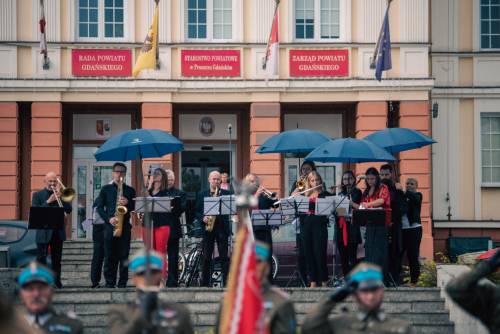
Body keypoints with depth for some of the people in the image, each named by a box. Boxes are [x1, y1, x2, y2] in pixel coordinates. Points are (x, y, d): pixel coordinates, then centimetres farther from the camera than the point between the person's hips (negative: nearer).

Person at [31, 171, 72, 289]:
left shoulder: (61, 194, 14)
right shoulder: (38, 195, 5)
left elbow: (68, 210, 2)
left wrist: (60, 196, -9)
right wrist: (48, 201, -17)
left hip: (58, 232, 3)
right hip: (43, 232, -3)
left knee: (57, 259, 7)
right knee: (41, 258, -6)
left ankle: (56, 281, 13)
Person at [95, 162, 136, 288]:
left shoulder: (130, 190, 13)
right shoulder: (106, 189, 11)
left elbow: (135, 208, 9)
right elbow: (99, 207, 5)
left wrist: (127, 203, -12)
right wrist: (108, 219, -9)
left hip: (125, 226, 0)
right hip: (110, 226, 0)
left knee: (124, 256, -2)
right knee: (109, 256, -1)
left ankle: (122, 283, 1)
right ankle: (109, 282, 3)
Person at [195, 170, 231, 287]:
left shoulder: (226, 194, 7)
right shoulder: (202, 195, 12)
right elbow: (197, 212, 10)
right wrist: (203, 217, -9)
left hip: (222, 228, -1)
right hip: (207, 229, 1)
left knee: (224, 257, -3)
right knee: (206, 258, 3)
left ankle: (227, 283, -1)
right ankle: (205, 283, 8)